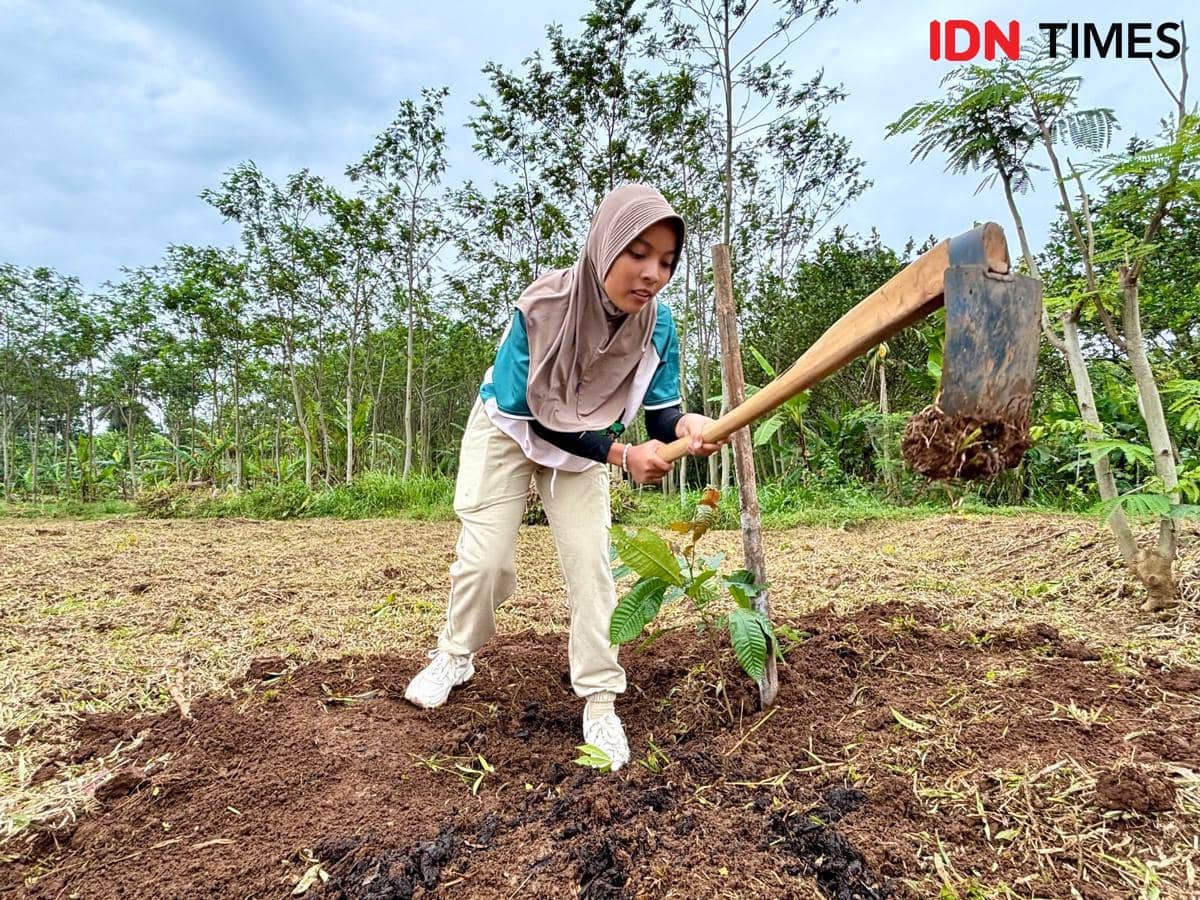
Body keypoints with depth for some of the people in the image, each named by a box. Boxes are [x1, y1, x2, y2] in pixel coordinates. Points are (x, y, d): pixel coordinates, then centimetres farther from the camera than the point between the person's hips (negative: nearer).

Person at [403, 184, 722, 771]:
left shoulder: (657, 323, -23)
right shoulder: (542, 309, -34)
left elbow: (660, 413, -19)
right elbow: (528, 416, -28)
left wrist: (686, 425, -44)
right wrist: (622, 454, -36)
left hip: (584, 446, 2)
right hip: (507, 430, -2)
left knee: (590, 561, -7)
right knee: (483, 557, -1)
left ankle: (600, 700, 5)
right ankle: (455, 655, 28)